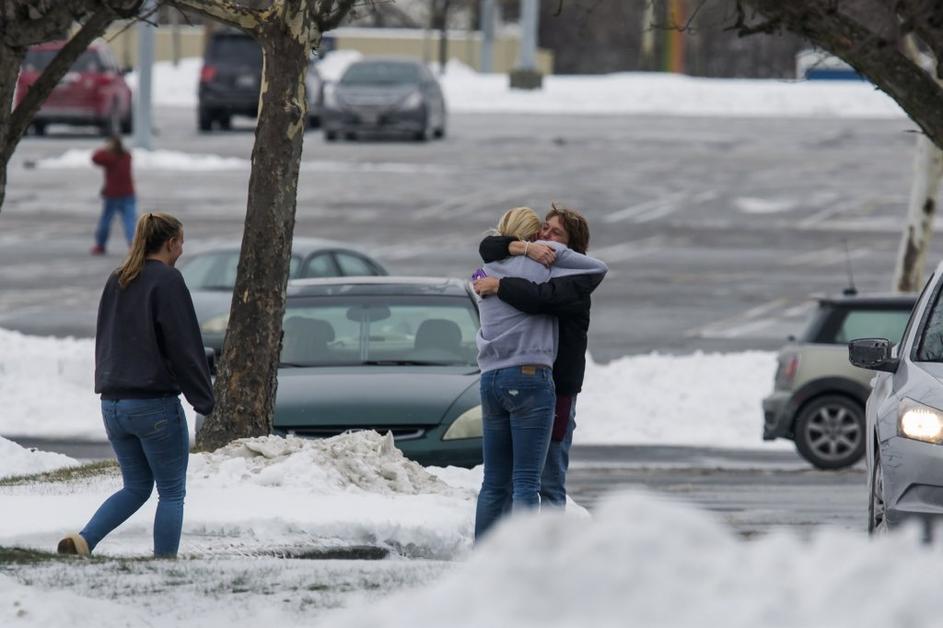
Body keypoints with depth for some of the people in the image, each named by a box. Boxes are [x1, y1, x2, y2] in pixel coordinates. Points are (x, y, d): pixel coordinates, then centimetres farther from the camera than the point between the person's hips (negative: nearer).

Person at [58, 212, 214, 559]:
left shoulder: (117, 281, 11)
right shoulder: (167, 281, -11)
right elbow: (185, 346, -13)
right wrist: (205, 400, -8)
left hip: (113, 401, 7)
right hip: (155, 404, -7)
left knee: (136, 487, 16)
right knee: (172, 492, 4)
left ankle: (83, 541, -4)